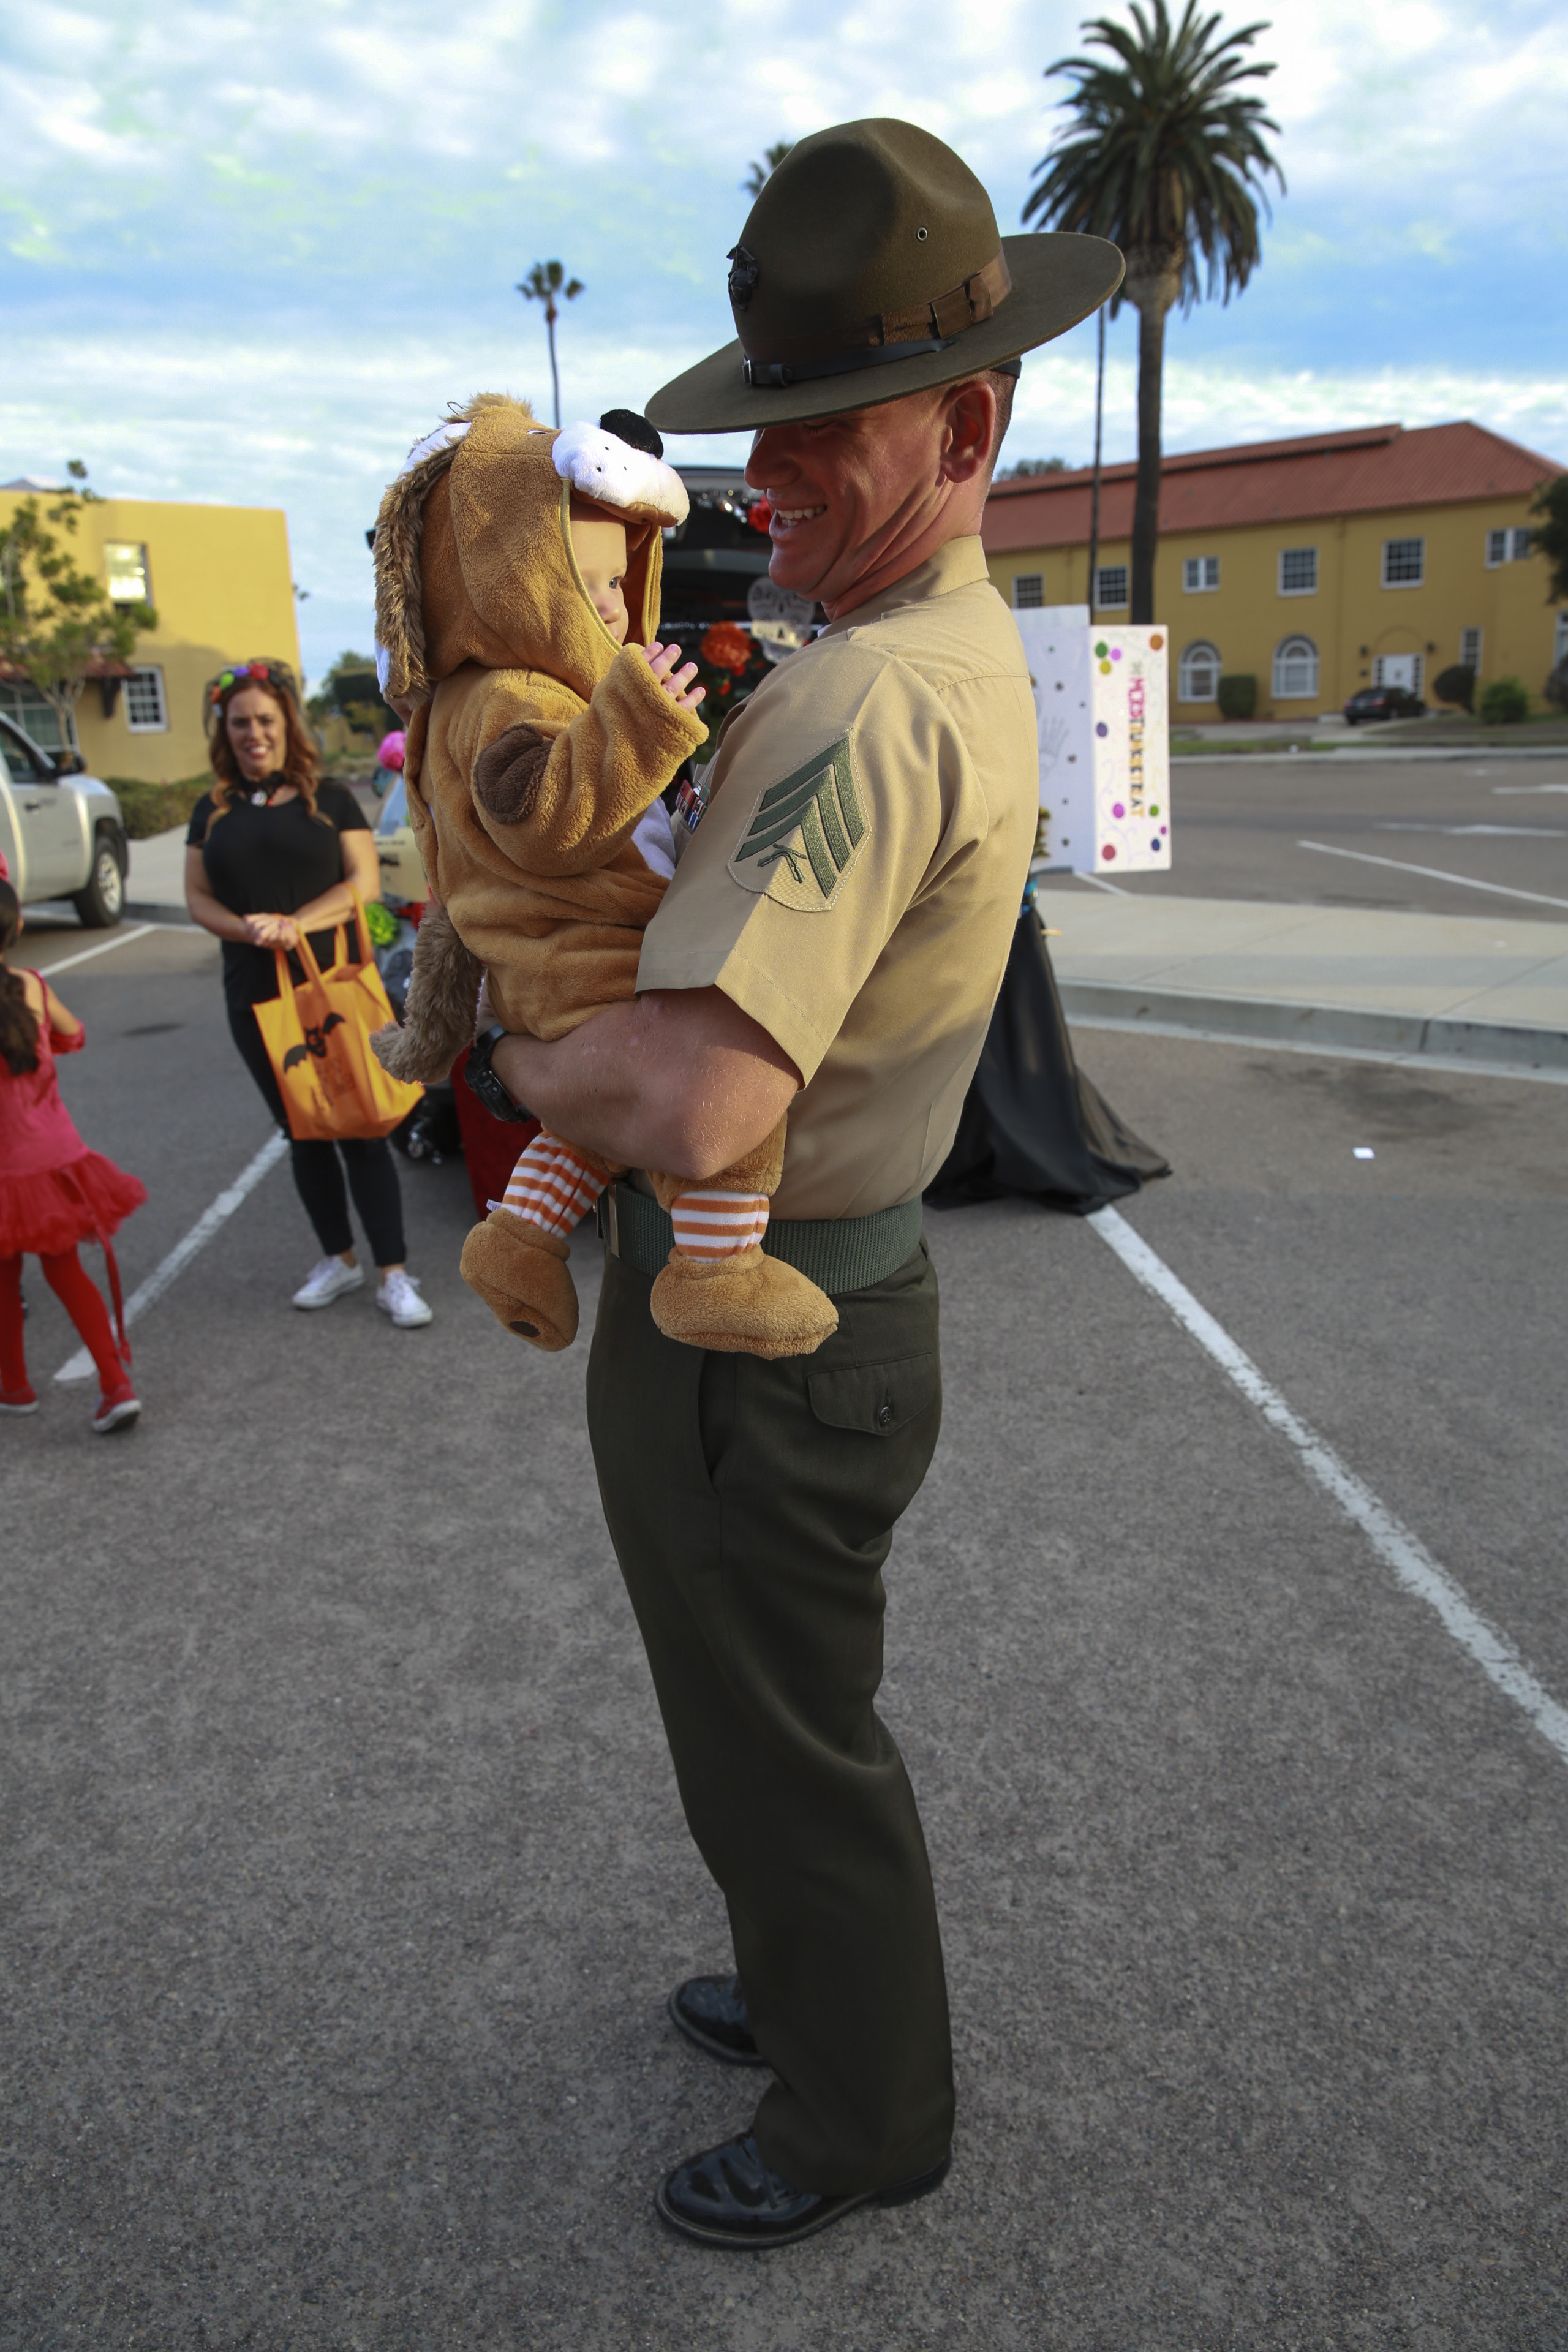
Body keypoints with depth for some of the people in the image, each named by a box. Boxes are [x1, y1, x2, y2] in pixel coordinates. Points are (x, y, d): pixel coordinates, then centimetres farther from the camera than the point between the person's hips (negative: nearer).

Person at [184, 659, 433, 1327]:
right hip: (256, 996, 3)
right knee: (303, 1133, 12)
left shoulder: (330, 799, 2)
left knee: (360, 1132, -5)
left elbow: (365, 882, -5)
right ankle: (337, 1259, 26)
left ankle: (394, 1275, 1)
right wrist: (246, 928, -14)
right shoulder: (213, 810, 11)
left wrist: (296, 924, -19)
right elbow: (198, 897, 8)